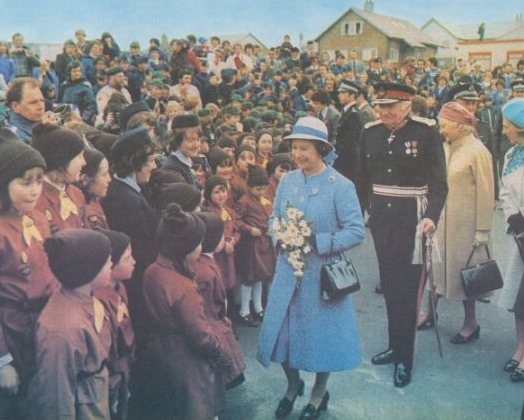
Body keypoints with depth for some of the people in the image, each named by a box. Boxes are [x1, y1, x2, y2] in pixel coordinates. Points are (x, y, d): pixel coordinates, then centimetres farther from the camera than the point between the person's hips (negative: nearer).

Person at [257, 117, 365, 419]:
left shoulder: (341, 185, -14)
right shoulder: (287, 180, 1)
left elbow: (356, 231, -16)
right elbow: (275, 217, 10)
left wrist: (315, 242, -22)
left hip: (323, 272, -4)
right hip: (288, 268, 4)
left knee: (321, 331, 11)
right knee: (283, 329, 11)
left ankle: (320, 393, 36)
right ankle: (293, 385, 39)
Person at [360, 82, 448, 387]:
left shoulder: (427, 132, -10)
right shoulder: (370, 132, 3)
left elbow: (439, 181, -10)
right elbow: (364, 176, 8)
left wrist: (432, 216, -22)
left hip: (411, 218, -4)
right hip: (381, 217, 5)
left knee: (406, 287, 0)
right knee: (389, 282, 14)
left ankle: (405, 357, 13)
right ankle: (395, 346, 30)